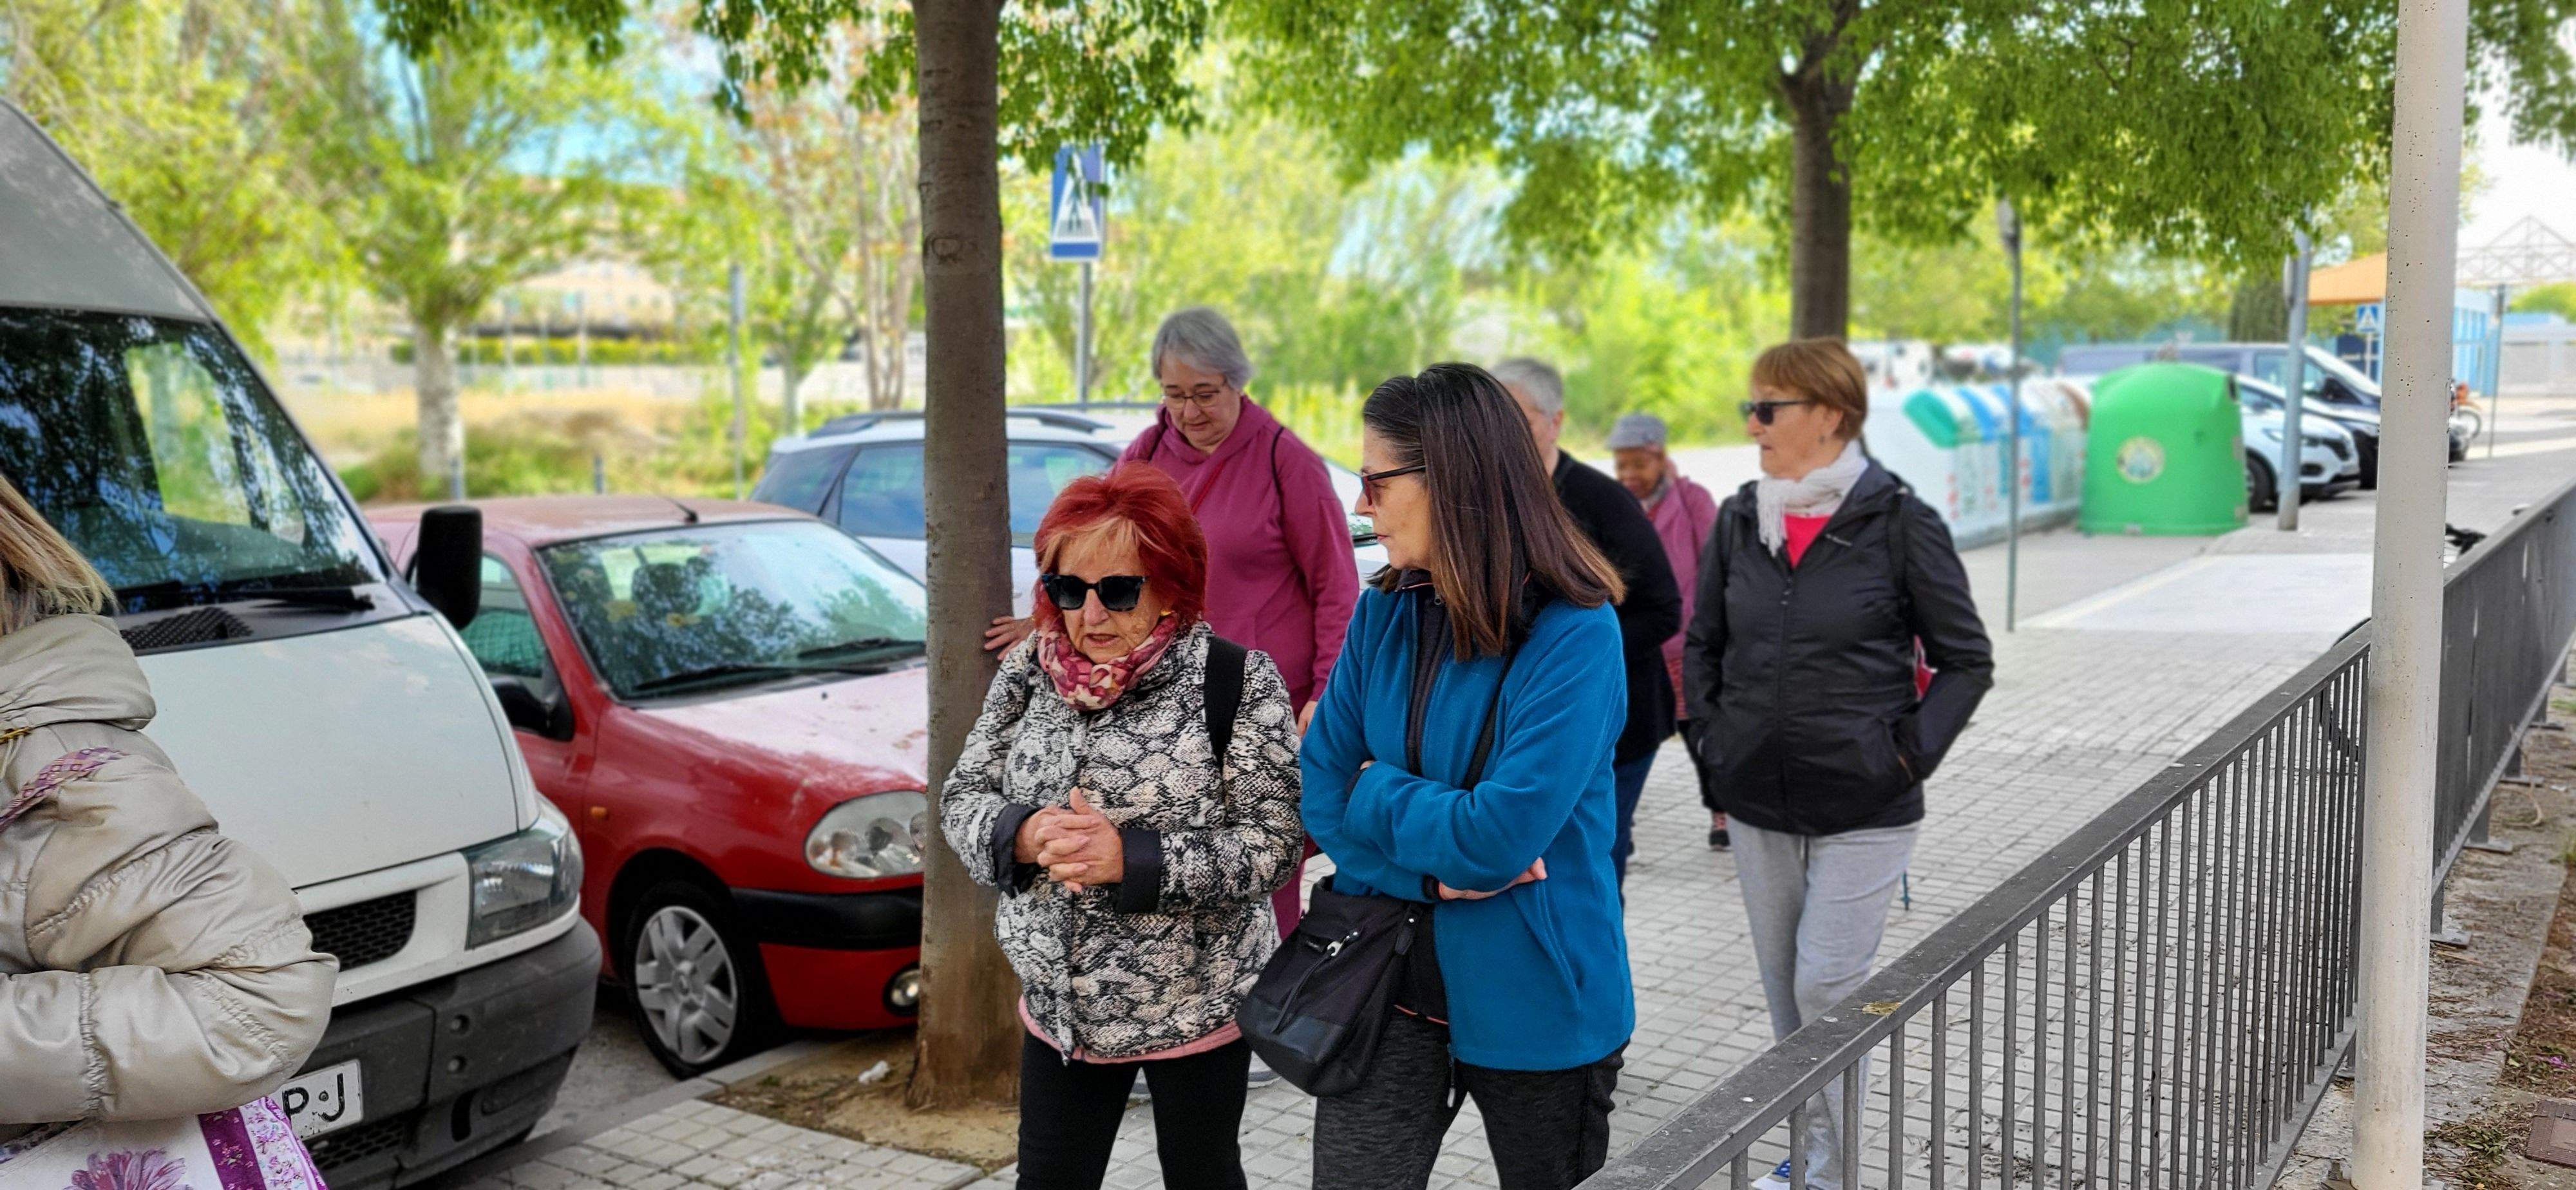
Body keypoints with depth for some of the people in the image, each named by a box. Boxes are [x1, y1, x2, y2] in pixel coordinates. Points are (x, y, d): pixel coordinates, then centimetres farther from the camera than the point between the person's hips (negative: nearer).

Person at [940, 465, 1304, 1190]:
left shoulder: (1237, 681, -15)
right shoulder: (1029, 671, -1)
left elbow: (1270, 847, -17)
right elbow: (962, 797, 2)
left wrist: (1132, 859, -27)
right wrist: (1019, 836, -20)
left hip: (1196, 1006, -4)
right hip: (1059, 1003, 4)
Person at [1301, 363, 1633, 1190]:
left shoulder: (1574, 634, -19)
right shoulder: (1382, 615, -1)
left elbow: (1500, 837, -25)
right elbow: (1322, 798, -3)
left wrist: (1375, 792, -10)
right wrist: (1439, 868, -17)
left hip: (1535, 1004, -4)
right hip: (1389, 991, 4)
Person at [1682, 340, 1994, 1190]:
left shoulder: (1899, 524, -10)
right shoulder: (1738, 521, 4)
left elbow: (1967, 662, -3)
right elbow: (1702, 644, 16)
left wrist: (1908, 756, -9)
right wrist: (1715, 736, 7)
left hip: (1863, 810, -5)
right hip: (1758, 805, 5)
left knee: (1827, 987, -6)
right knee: (1784, 991, 13)